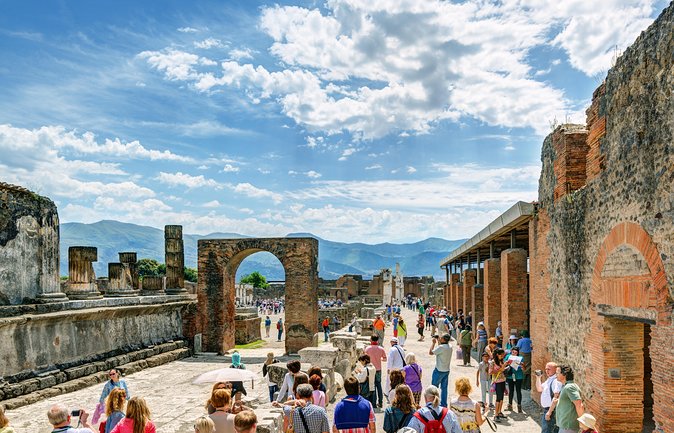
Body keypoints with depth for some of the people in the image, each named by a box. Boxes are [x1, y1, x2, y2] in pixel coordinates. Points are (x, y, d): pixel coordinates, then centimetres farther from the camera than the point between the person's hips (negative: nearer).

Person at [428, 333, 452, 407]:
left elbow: (430, 352, -17)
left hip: (439, 370, -7)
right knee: (444, 388, 13)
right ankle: (444, 404, 18)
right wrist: (438, 342, 11)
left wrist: (433, 343, -9)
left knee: (434, 387, 7)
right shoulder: (450, 347, 1)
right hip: (447, 370, 7)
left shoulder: (441, 347, -24)